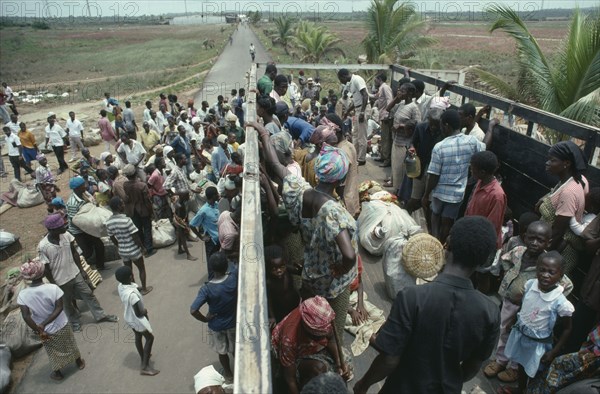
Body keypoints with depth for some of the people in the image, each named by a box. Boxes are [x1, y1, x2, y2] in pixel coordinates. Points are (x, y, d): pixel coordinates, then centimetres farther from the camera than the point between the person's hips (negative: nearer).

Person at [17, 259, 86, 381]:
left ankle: (57, 373, 44)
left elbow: (26, 316, -19)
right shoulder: (53, 288, -25)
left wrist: (38, 331, -12)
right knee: (69, 345, 26)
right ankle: (79, 362, 48)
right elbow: (59, 308, -25)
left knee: (53, 352, 25)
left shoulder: (22, 295, -20)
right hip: (62, 326, -1)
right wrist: (44, 324, -18)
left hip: (46, 331, 1)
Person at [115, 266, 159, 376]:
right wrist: (145, 311, -9)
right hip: (137, 320, -8)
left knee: (138, 337, 27)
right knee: (150, 338, 10)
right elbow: (139, 313, -27)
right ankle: (145, 367, 14)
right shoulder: (132, 294, -39)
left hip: (128, 317, 8)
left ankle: (143, 358, 48)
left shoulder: (120, 286, -14)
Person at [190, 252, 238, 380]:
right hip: (233, 322, 2)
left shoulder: (207, 289, -31)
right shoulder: (233, 277, -27)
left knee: (222, 352, 26)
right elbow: (233, 267, -5)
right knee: (236, 348, 27)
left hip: (216, 325, -1)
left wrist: (205, 319, -18)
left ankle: (228, 373, 48)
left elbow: (193, 310, -34)